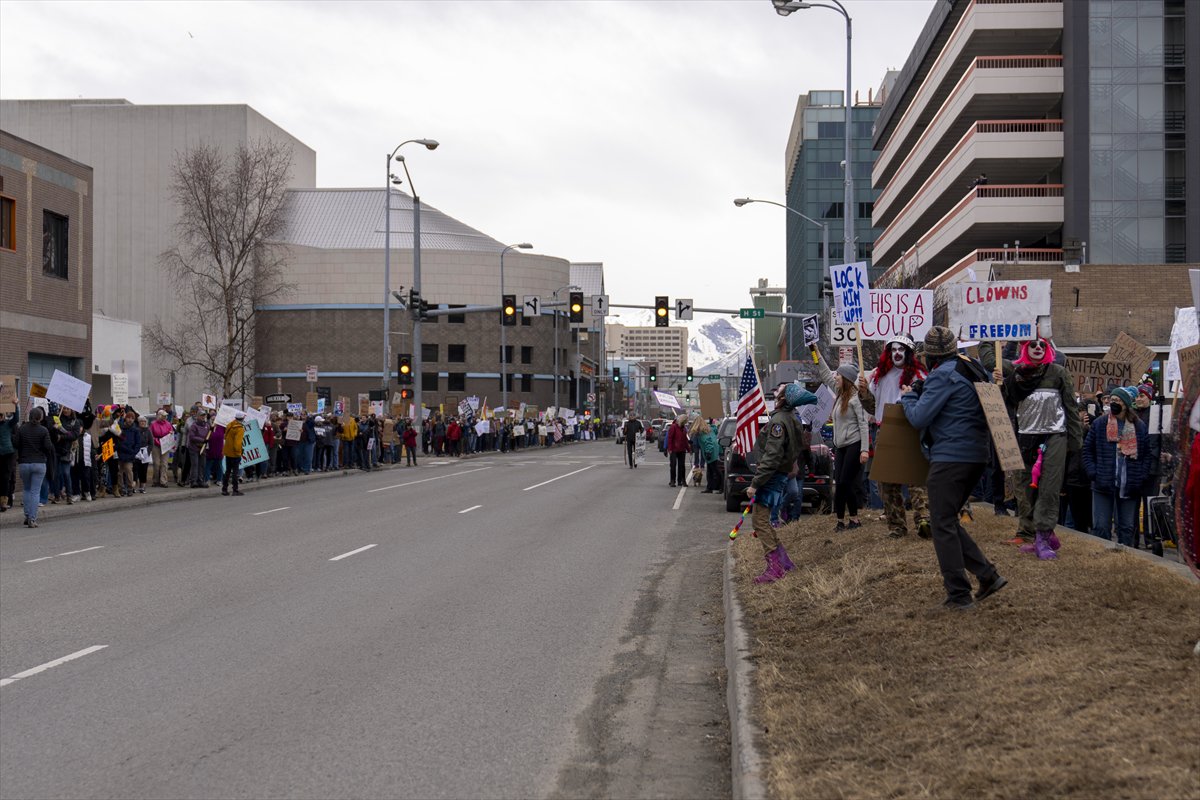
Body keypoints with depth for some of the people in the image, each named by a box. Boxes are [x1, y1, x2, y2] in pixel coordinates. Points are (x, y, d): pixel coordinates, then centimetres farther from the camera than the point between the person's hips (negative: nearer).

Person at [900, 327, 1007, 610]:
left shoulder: (943, 375, -12)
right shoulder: (975, 369, 15)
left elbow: (919, 418, -14)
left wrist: (907, 397, 8)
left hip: (950, 457, -9)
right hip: (977, 456, 9)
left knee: (943, 525, -3)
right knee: (948, 521, 18)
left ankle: (959, 595, -4)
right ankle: (987, 575, 12)